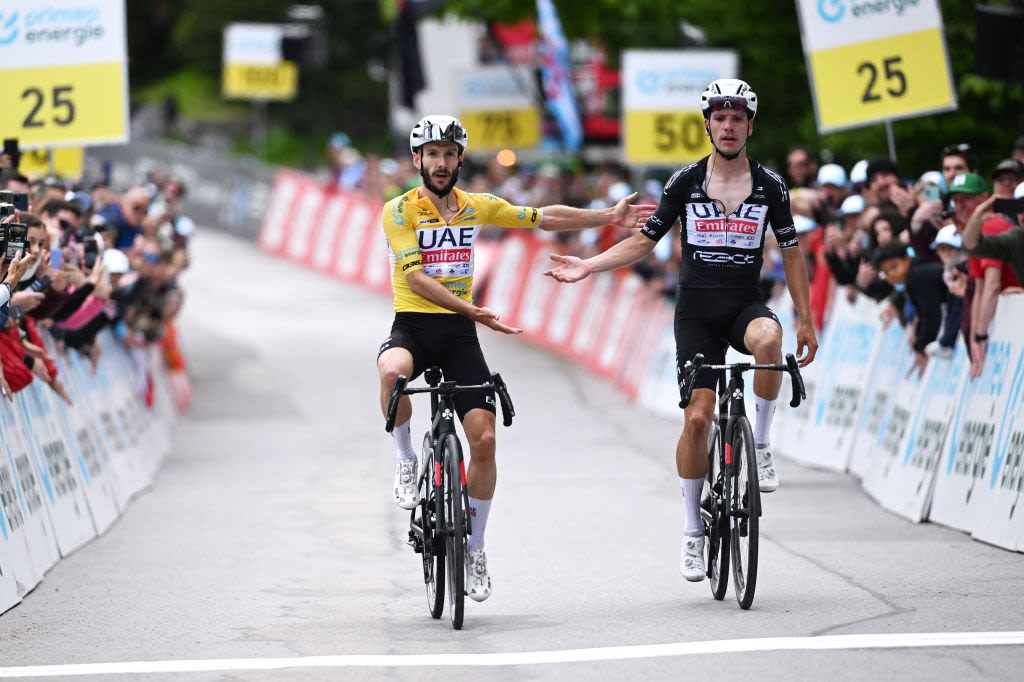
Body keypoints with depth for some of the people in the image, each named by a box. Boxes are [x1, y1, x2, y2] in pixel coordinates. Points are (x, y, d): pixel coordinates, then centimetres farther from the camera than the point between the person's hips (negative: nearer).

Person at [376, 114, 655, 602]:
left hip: (459, 333, 3)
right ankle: (405, 461, -12)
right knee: (392, 372, -39)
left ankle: (475, 547, 7)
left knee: (484, 439, -9)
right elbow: (415, 278, -16)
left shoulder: (476, 206, 8)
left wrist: (609, 217, 14)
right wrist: (471, 309, -27)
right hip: (412, 325, -3)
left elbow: (545, 218, 17)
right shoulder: (400, 210, -6)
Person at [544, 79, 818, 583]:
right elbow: (643, 242, 6)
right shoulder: (685, 182, 1)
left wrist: (806, 320, 4)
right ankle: (693, 532, 7)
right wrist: (587, 267, -5)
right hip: (697, 310, 0)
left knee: (767, 339, -37)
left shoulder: (770, 186, 2)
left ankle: (761, 445, -16)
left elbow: (790, 253, 8)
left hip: (745, 304, 0)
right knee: (698, 417, -7)